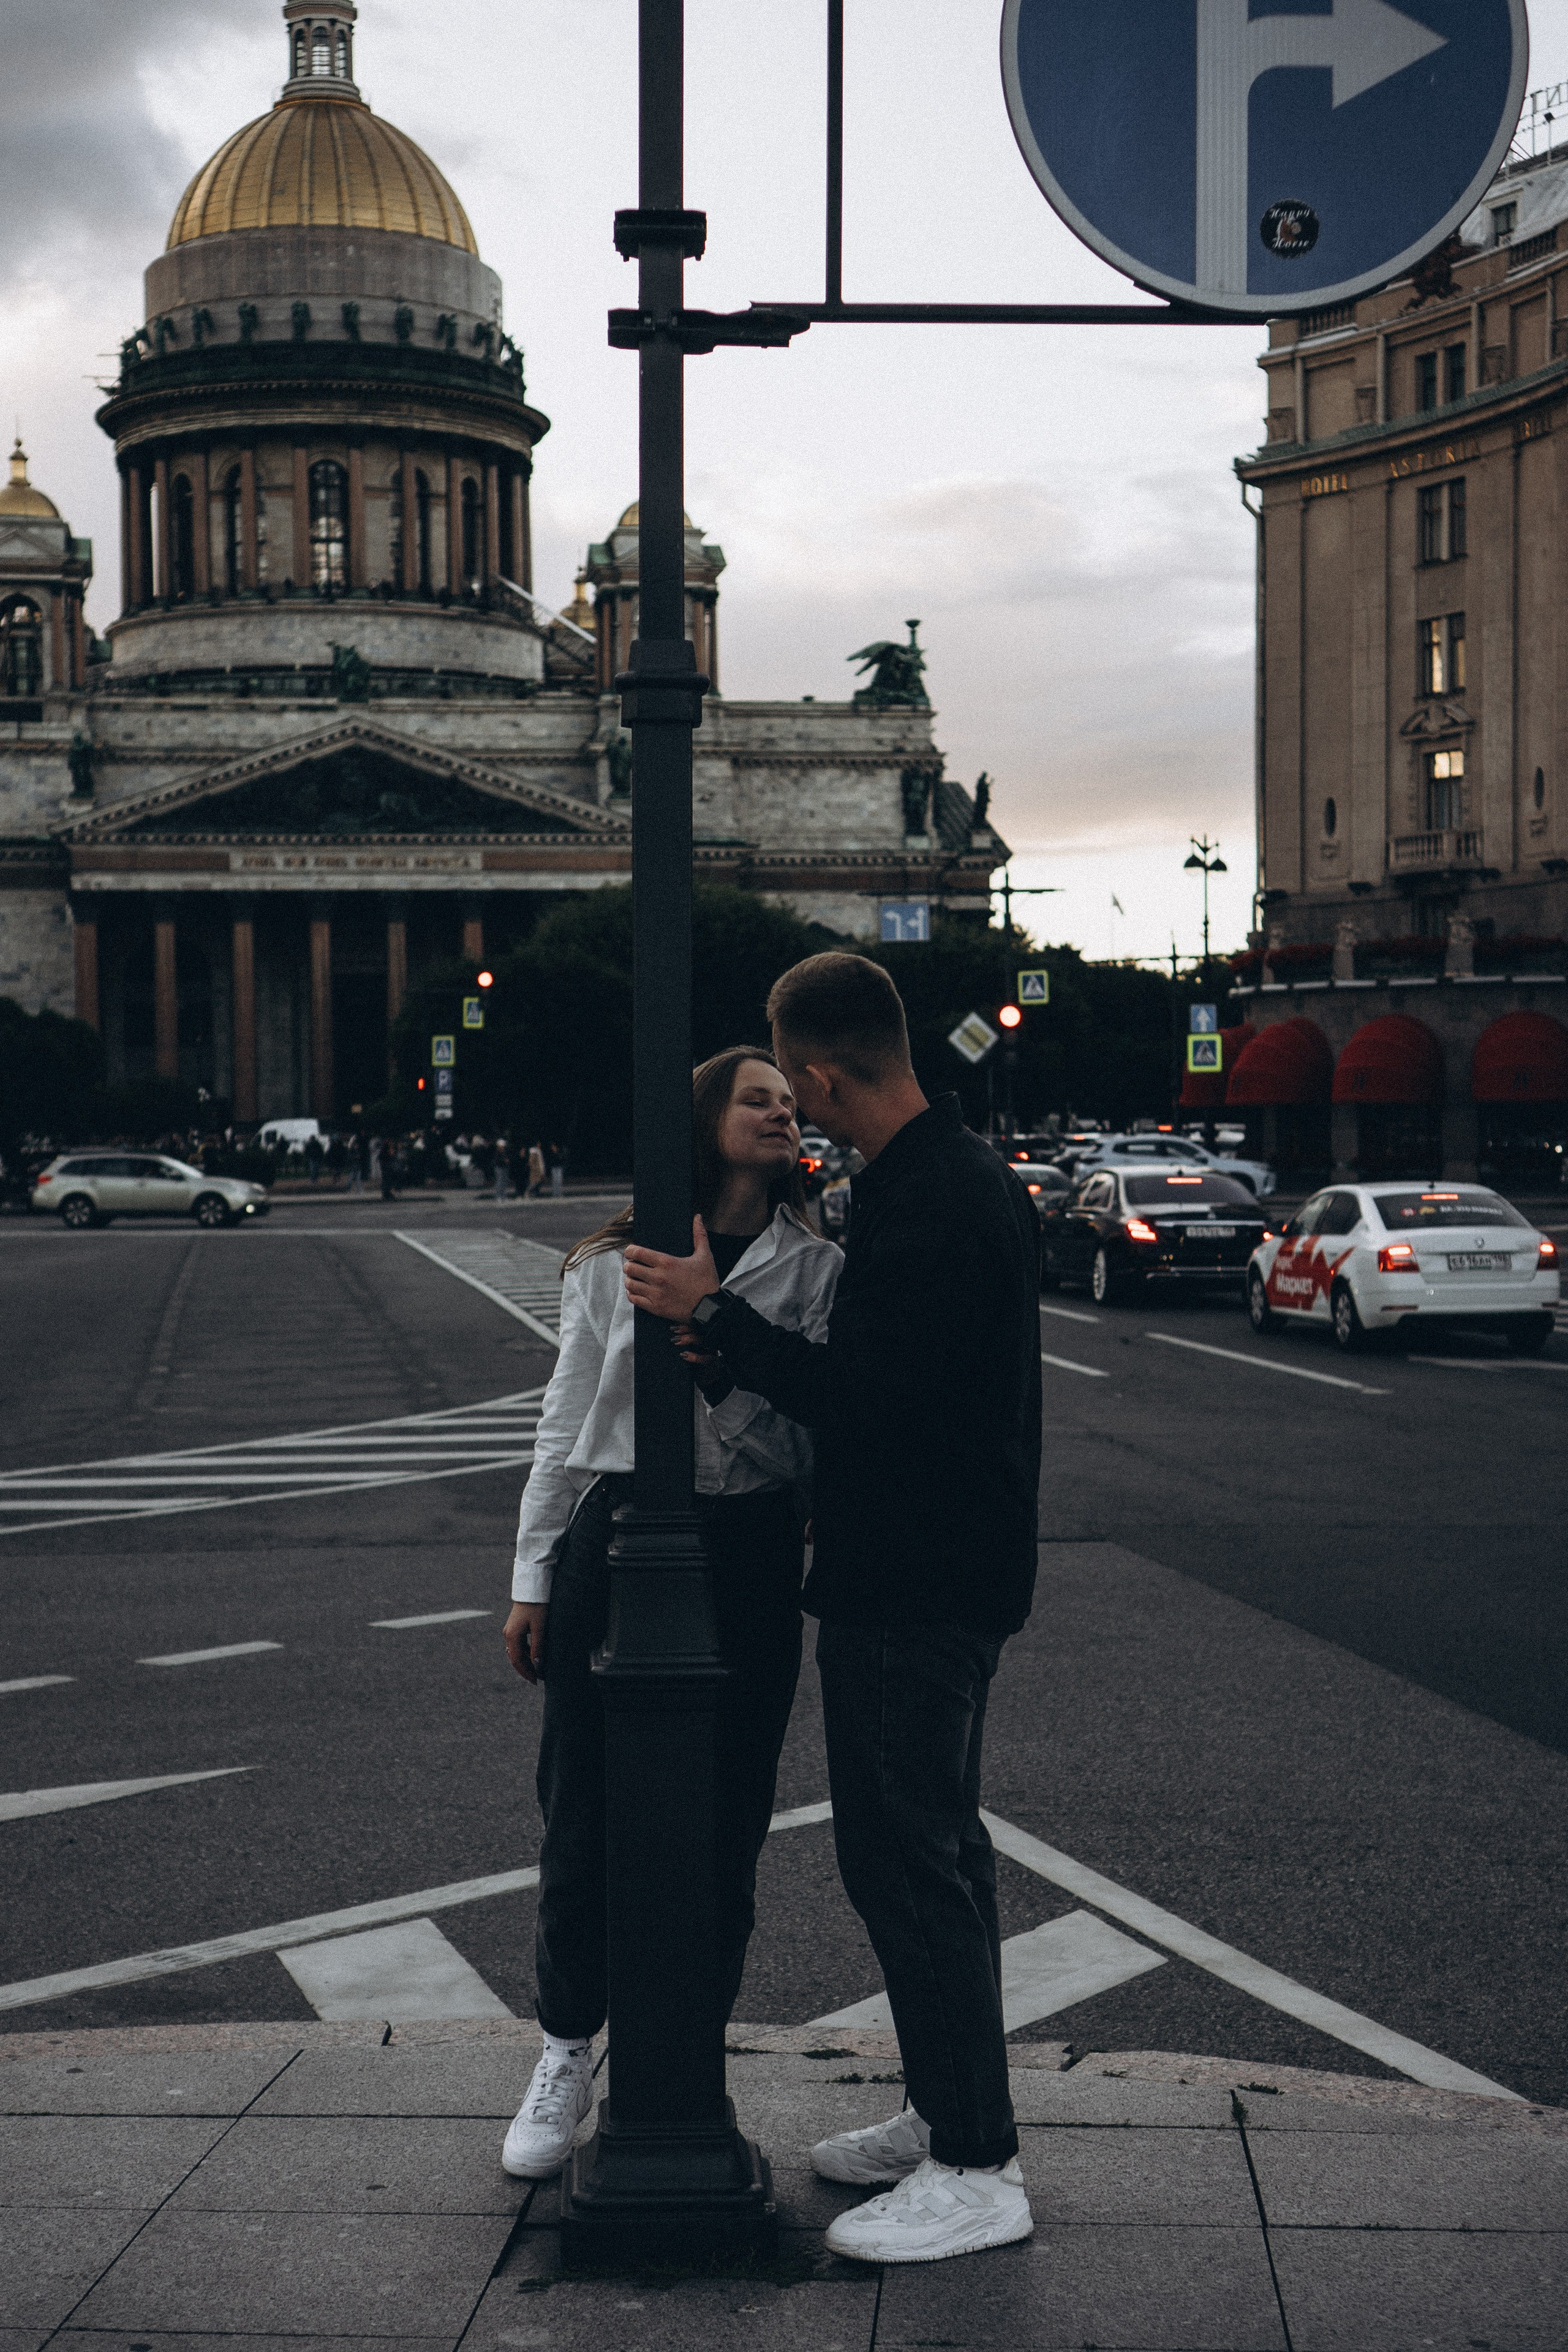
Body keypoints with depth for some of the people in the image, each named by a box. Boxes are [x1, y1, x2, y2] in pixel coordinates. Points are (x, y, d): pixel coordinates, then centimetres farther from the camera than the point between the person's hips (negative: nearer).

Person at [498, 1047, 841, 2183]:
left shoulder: (816, 1269, 5)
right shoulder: (616, 1262, 5)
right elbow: (569, 1421, 8)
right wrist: (535, 1577, 7)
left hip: (751, 1555, 0)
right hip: (614, 1537, 0)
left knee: (723, 1824, 6)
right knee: (586, 1812, 4)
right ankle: (568, 2054, 23)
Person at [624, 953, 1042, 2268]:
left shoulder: (928, 1207, -22)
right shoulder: (969, 1176, 12)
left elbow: (860, 1398, -25)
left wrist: (714, 1314, -16)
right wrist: (739, 1341, 8)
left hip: (914, 1591, -11)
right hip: (946, 1572, 11)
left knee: (906, 1857, -5)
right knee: (932, 1849, 18)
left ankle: (977, 2171, 2)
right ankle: (949, 2115, 30)